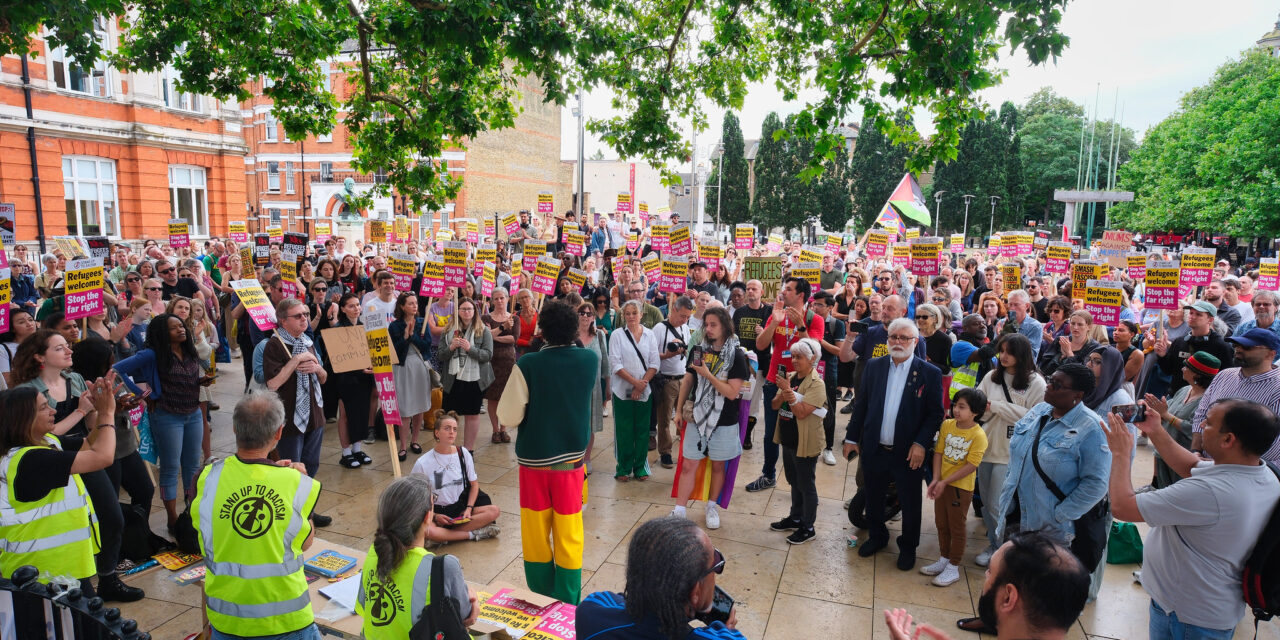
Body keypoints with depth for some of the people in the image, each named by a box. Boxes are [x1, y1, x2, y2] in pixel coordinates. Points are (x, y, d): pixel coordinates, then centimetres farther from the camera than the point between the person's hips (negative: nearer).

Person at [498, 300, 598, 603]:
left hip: (534, 457, -1)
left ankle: (541, 599, 27)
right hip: (571, 457, 2)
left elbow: (508, 417, -15)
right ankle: (567, 602, 19)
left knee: (536, 533, 14)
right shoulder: (590, 360, -7)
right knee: (569, 534, 11)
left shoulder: (527, 365, -16)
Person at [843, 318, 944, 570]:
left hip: (908, 454, -3)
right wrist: (851, 437, 5)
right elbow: (861, 404, 6)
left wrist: (921, 443, -17)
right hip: (873, 450, 3)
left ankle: (908, 547, 35)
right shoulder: (874, 366, 2)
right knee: (873, 499, 18)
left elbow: (935, 414, -7)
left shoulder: (930, 373, -8)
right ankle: (877, 537, 42)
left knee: (910, 504, 12)